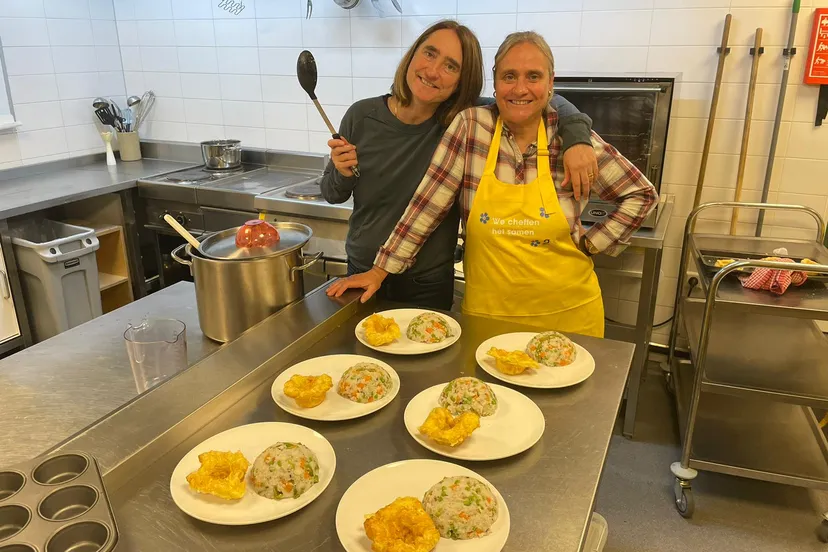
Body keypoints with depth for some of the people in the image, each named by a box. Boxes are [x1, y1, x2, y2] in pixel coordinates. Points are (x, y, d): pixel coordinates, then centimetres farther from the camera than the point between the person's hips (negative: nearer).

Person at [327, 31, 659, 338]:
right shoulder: (470, 126, -7)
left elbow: (641, 195, 4)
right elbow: (427, 204, -8)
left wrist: (590, 244, -3)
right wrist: (379, 270, -9)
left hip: (567, 313, 1)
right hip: (487, 312, 0)